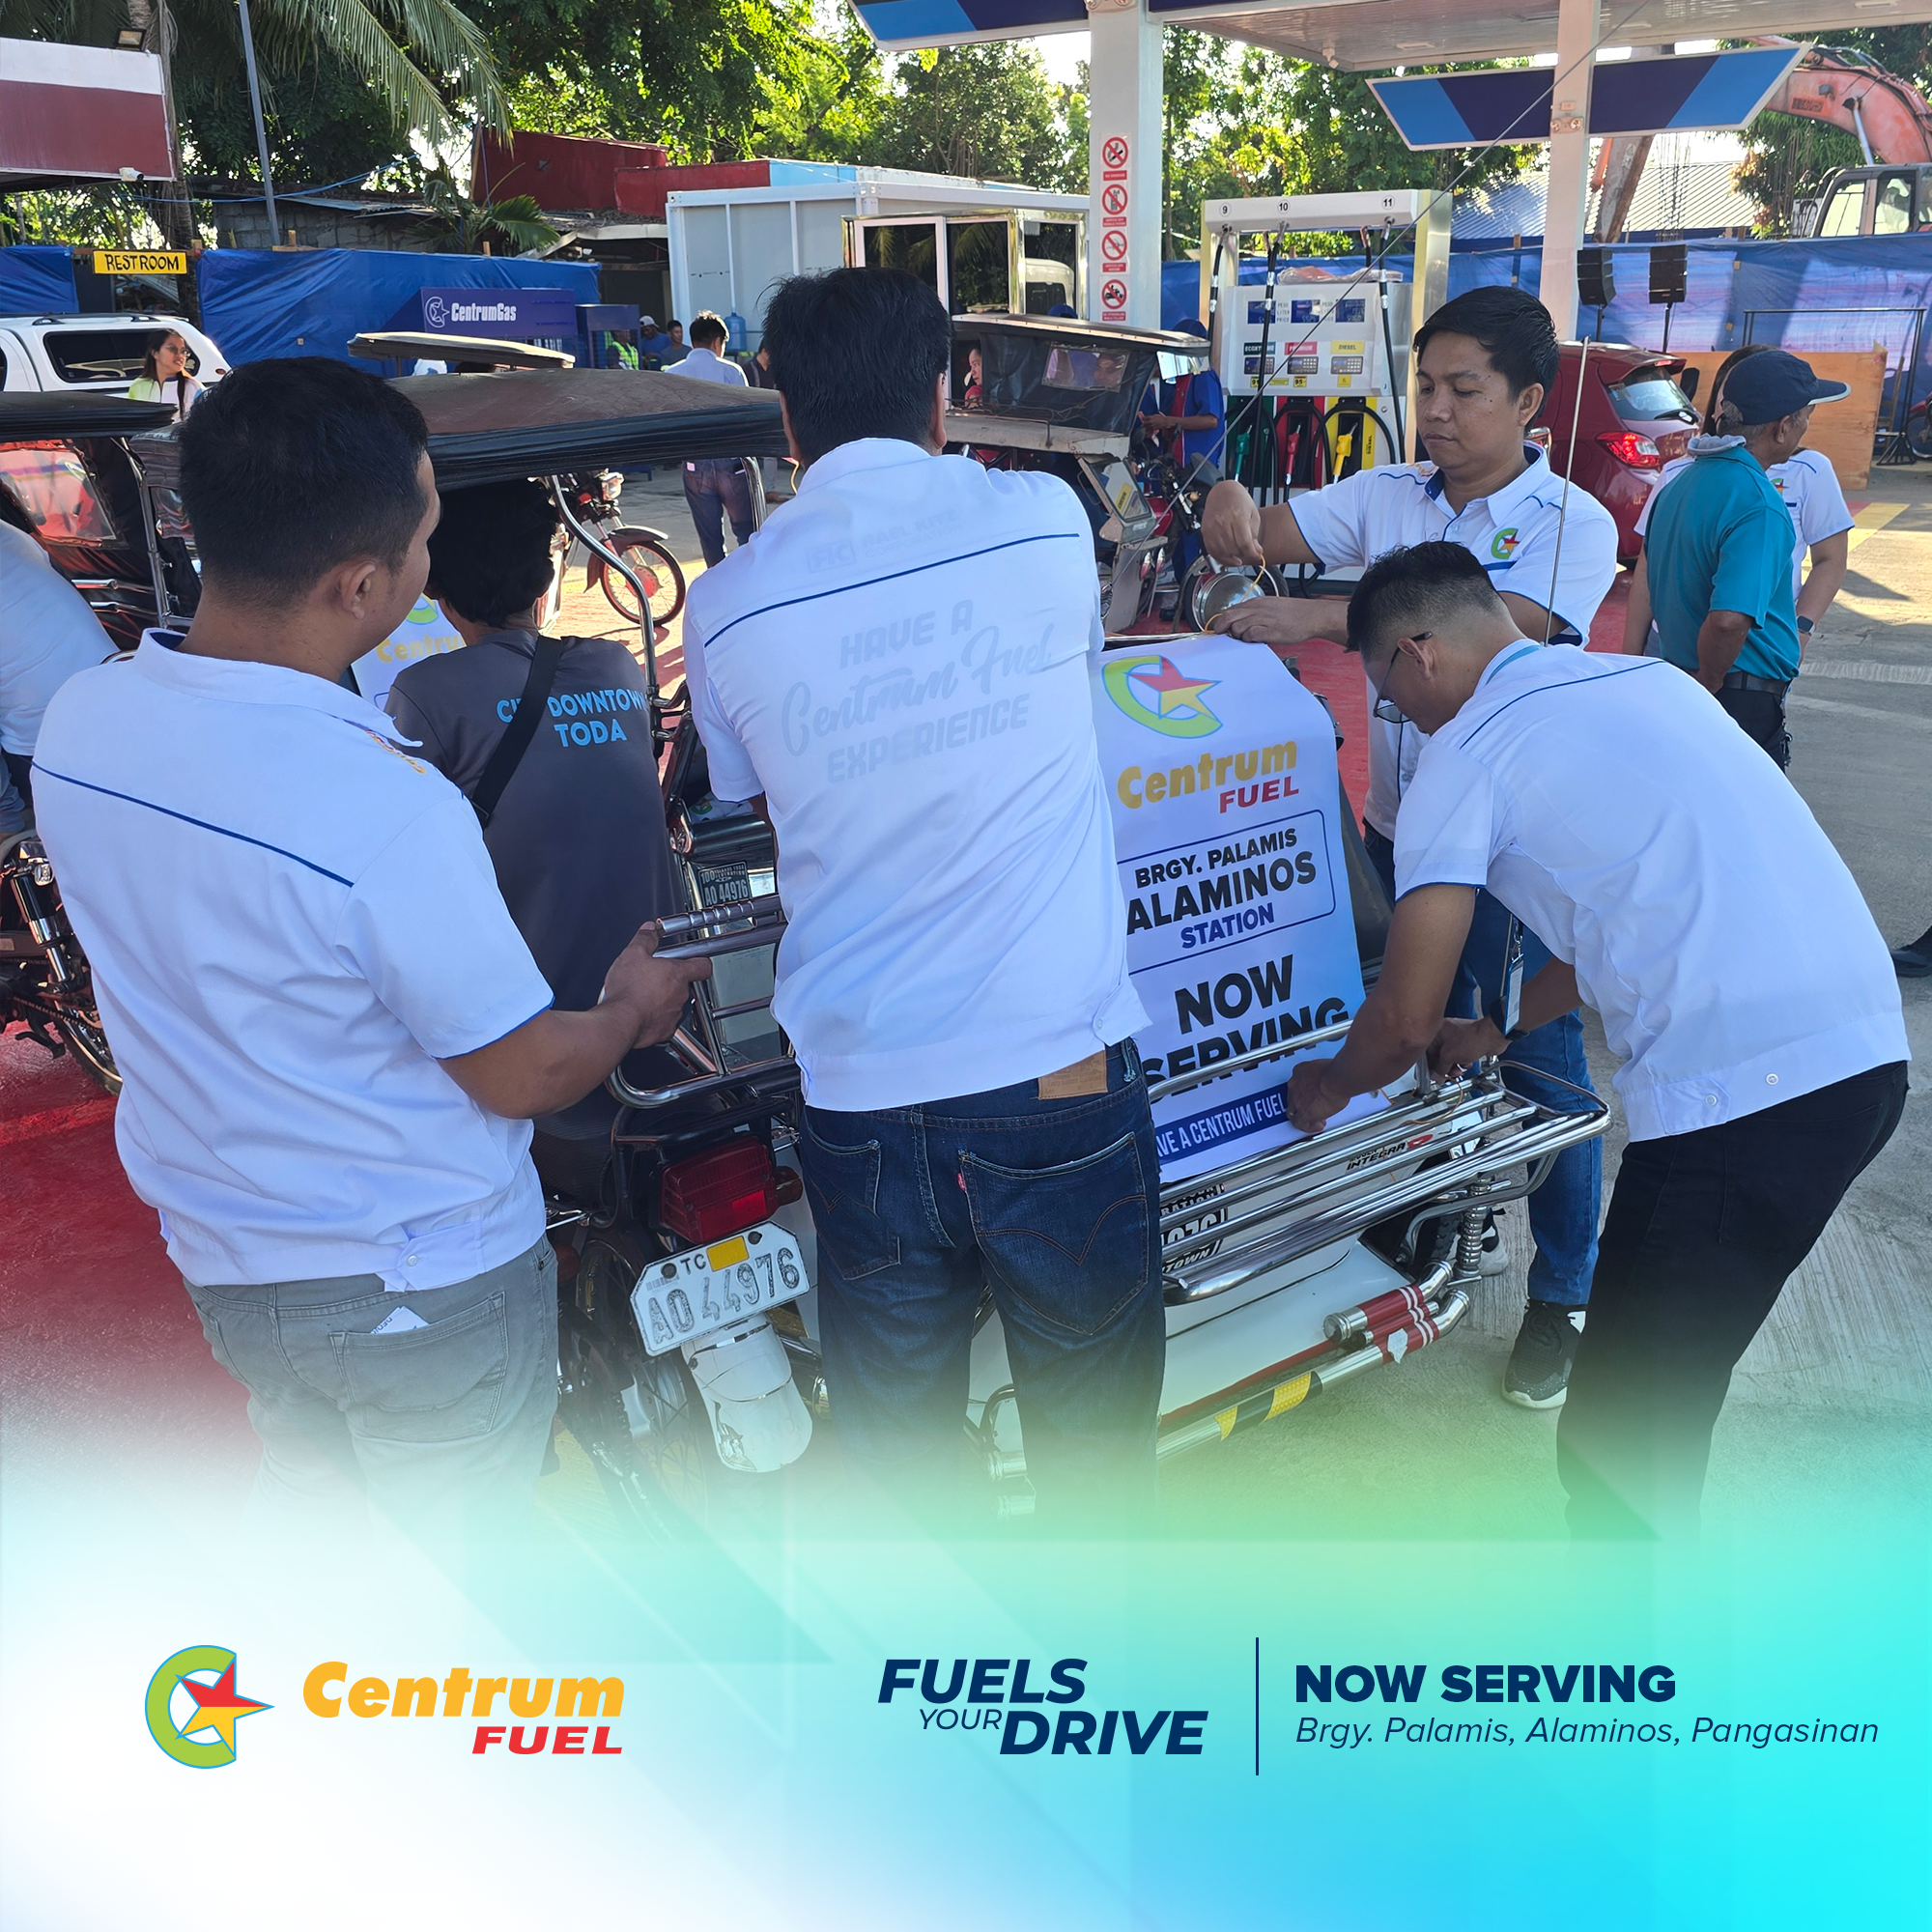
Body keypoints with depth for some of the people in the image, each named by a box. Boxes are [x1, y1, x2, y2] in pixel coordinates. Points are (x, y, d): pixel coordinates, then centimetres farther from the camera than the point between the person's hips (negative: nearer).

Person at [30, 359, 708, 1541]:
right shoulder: (393, 811, -34)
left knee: (310, 1496, 31)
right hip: (420, 1288, -6)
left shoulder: (78, 721, -10)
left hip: (222, 1252, 6)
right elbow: (523, 1076, -20)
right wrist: (638, 1009, 0)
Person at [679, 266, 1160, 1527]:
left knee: (899, 1452, 19)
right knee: (1095, 1436, 18)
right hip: (1059, 1080, -1)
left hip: (860, 1101, 2)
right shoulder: (1043, 520, -3)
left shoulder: (726, 607, 0)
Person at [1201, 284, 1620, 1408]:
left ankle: (1563, 1295, 21)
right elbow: (1265, 539, 3)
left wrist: (1317, 616, -34)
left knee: (1541, 1064, 4)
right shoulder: (1387, 498, 4)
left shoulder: (1574, 525, -12)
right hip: (1402, 821, 5)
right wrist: (1231, 505, -22)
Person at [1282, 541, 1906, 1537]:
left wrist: (1329, 1087, 21)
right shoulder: (1649, 679, 20)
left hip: (1739, 1098, -9)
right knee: (1662, 1384, 26)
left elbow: (1406, 1018, -1)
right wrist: (1501, 1026, 40)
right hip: (1869, 1051, 9)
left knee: (1614, 1449, 4)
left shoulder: (1465, 754, -3)